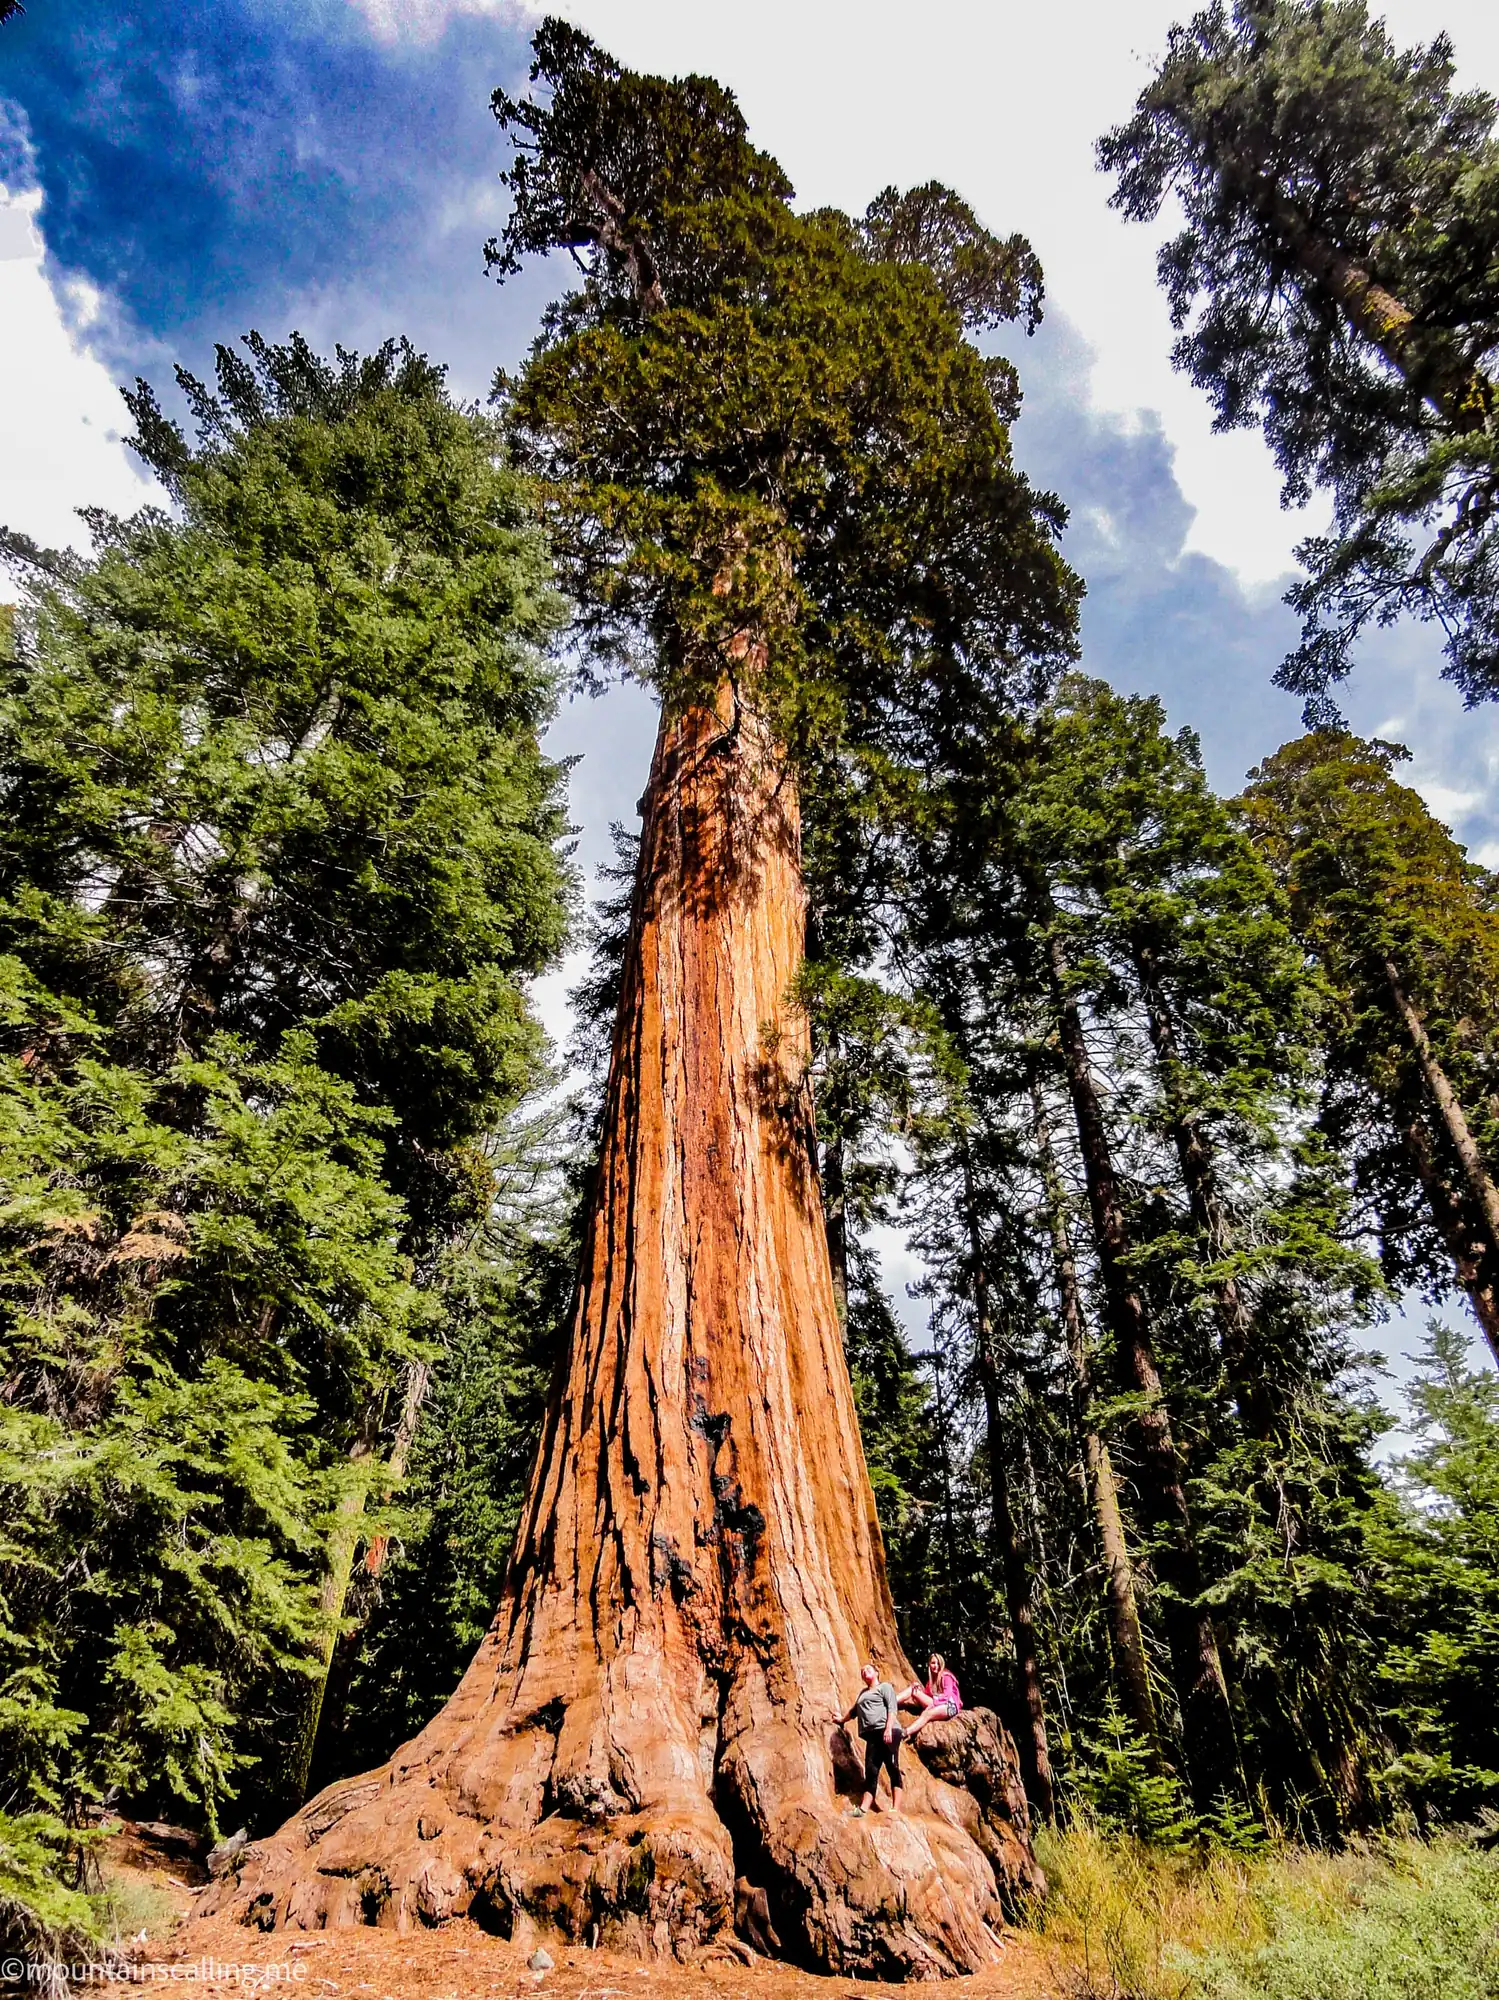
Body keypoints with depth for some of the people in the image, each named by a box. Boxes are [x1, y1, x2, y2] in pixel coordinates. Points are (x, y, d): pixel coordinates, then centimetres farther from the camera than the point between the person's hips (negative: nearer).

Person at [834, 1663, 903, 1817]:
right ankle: (863, 1808, -6)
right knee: (871, 1771, 0)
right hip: (872, 1735, 7)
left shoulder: (884, 1686, 8)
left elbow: (892, 1708, -6)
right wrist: (842, 1719, 49)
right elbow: (854, 1710, 45)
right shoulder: (862, 1693, 29)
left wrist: (888, 1729, -18)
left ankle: (896, 1809, -11)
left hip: (888, 1732, -7)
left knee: (892, 1768, -9)